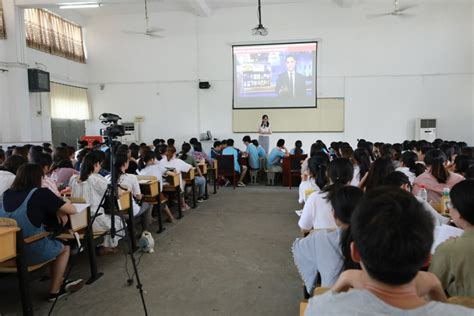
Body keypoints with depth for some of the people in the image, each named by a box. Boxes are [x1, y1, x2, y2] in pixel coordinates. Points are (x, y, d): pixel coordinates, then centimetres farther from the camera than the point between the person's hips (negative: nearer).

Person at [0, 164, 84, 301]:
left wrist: (55, 210, 12)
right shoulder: (41, 193, -13)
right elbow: (71, 210, -8)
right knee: (64, 248, 23)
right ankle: (54, 290, 31)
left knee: (54, 243, 30)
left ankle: (59, 282, 37)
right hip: (31, 252, -6)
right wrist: (59, 210, 13)